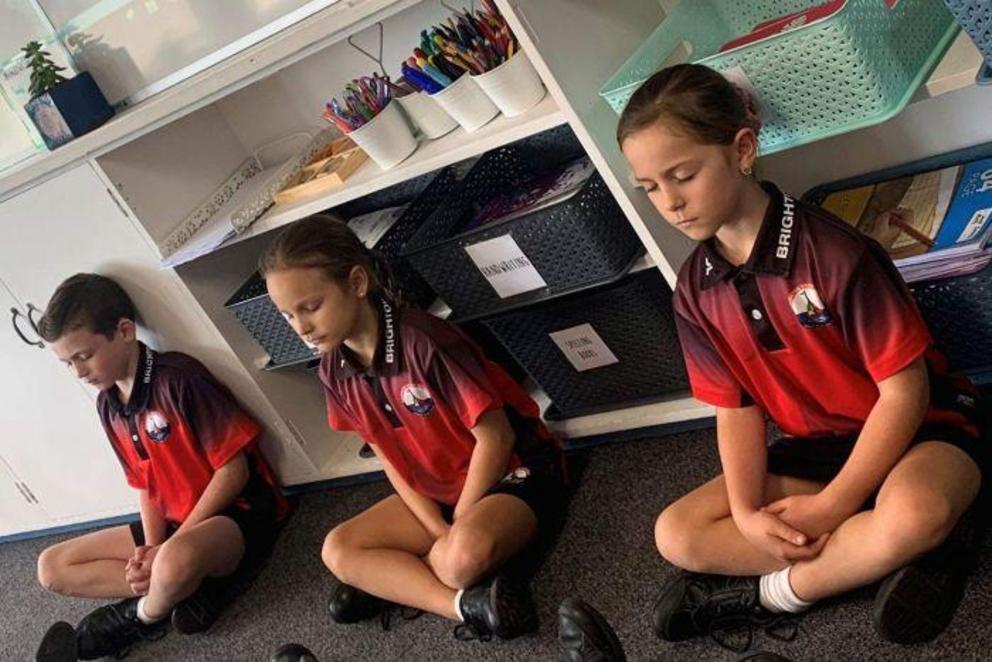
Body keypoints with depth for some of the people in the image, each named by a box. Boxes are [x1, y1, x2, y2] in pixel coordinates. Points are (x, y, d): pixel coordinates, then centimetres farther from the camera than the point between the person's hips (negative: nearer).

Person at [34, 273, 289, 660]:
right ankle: (192, 587, -9)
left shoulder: (177, 378, -19)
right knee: (52, 568, 5)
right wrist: (150, 548, -9)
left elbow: (234, 470, -19)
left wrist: (167, 549, -18)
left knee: (176, 560, -41)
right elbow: (145, 484, 11)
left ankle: (140, 618, -4)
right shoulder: (108, 406, 5)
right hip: (174, 526, 8)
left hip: (239, 513, -8)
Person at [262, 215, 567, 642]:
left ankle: (389, 582, -10)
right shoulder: (335, 371, -5)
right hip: (438, 491, 8)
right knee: (338, 551, -10)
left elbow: (495, 436, -22)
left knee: (465, 555, -38)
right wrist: (437, 528, -9)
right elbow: (387, 455, 2)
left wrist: (458, 525, -14)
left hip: (516, 473, -7)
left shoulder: (424, 342, -27)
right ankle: (468, 605, -20)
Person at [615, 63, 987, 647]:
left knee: (914, 512, -40)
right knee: (677, 534, -10)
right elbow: (737, 407, -1)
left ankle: (771, 591, -13)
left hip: (920, 430, -5)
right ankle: (873, 557, -15)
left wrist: (830, 506, -21)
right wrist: (747, 512, -17)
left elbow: (904, 389, -20)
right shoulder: (697, 290, -5)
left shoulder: (834, 252, -23)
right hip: (814, 448, 6)